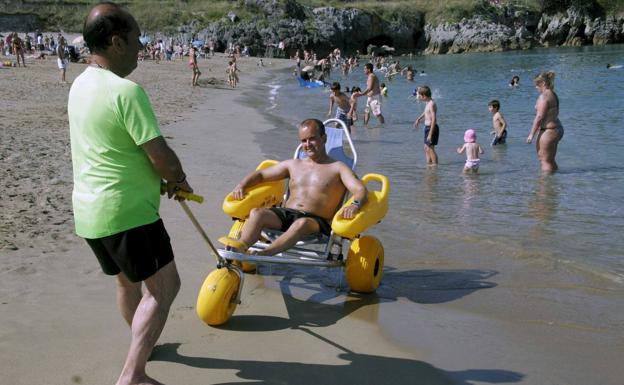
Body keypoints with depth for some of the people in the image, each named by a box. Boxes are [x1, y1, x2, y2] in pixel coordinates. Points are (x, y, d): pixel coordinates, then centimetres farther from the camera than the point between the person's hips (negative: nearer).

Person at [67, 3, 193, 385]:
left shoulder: (80, 85, 8)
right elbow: (160, 155, -20)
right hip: (128, 211, -9)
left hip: (89, 211, 9)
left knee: (127, 281, 25)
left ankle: (144, 346, 45)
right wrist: (179, 178, 2)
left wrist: (167, 177, 12)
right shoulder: (126, 91, -21)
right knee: (164, 287, 1)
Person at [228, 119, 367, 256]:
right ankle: (240, 248, -50)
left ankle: (263, 254, -56)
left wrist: (355, 205, -28)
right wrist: (242, 185, 7)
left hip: (316, 221, -4)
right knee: (257, 213, -26)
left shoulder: (337, 168, 11)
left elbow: (360, 190, -3)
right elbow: (261, 174, 29)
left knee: (302, 223, -40)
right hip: (284, 215, 4)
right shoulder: (293, 164, 25)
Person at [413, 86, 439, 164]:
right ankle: (429, 164, 21)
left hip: (432, 128, -10)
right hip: (427, 127, 10)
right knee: (426, 148, 14)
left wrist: (430, 134, -27)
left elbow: (434, 119, -25)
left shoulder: (431, 104, -20)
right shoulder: (427, 102, 9)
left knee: (430, 148, -7)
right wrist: (419, 119, 34)